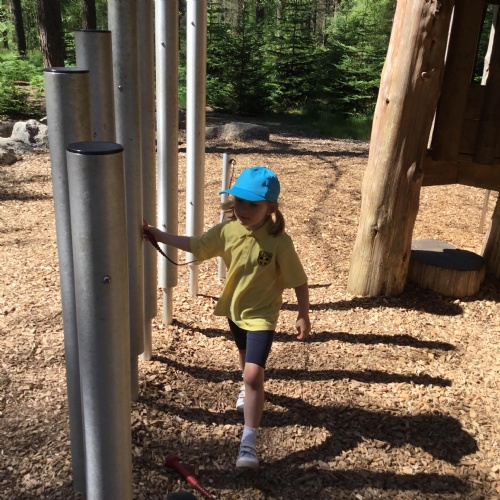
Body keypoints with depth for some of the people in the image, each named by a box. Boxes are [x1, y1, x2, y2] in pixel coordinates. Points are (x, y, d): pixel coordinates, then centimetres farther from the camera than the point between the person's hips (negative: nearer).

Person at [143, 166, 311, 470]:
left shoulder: (279, 242, -26)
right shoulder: (227, 231, -13)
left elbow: (299, 281, -18)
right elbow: (195, 245, 0)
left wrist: (304, 316, -13)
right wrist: (158, 235, -4)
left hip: (262, 316, -5)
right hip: (234, 309, 6)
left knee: (254, 374, -14)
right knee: (247, 359, 30)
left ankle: (250, 440, -1)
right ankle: (251, 390, 62)